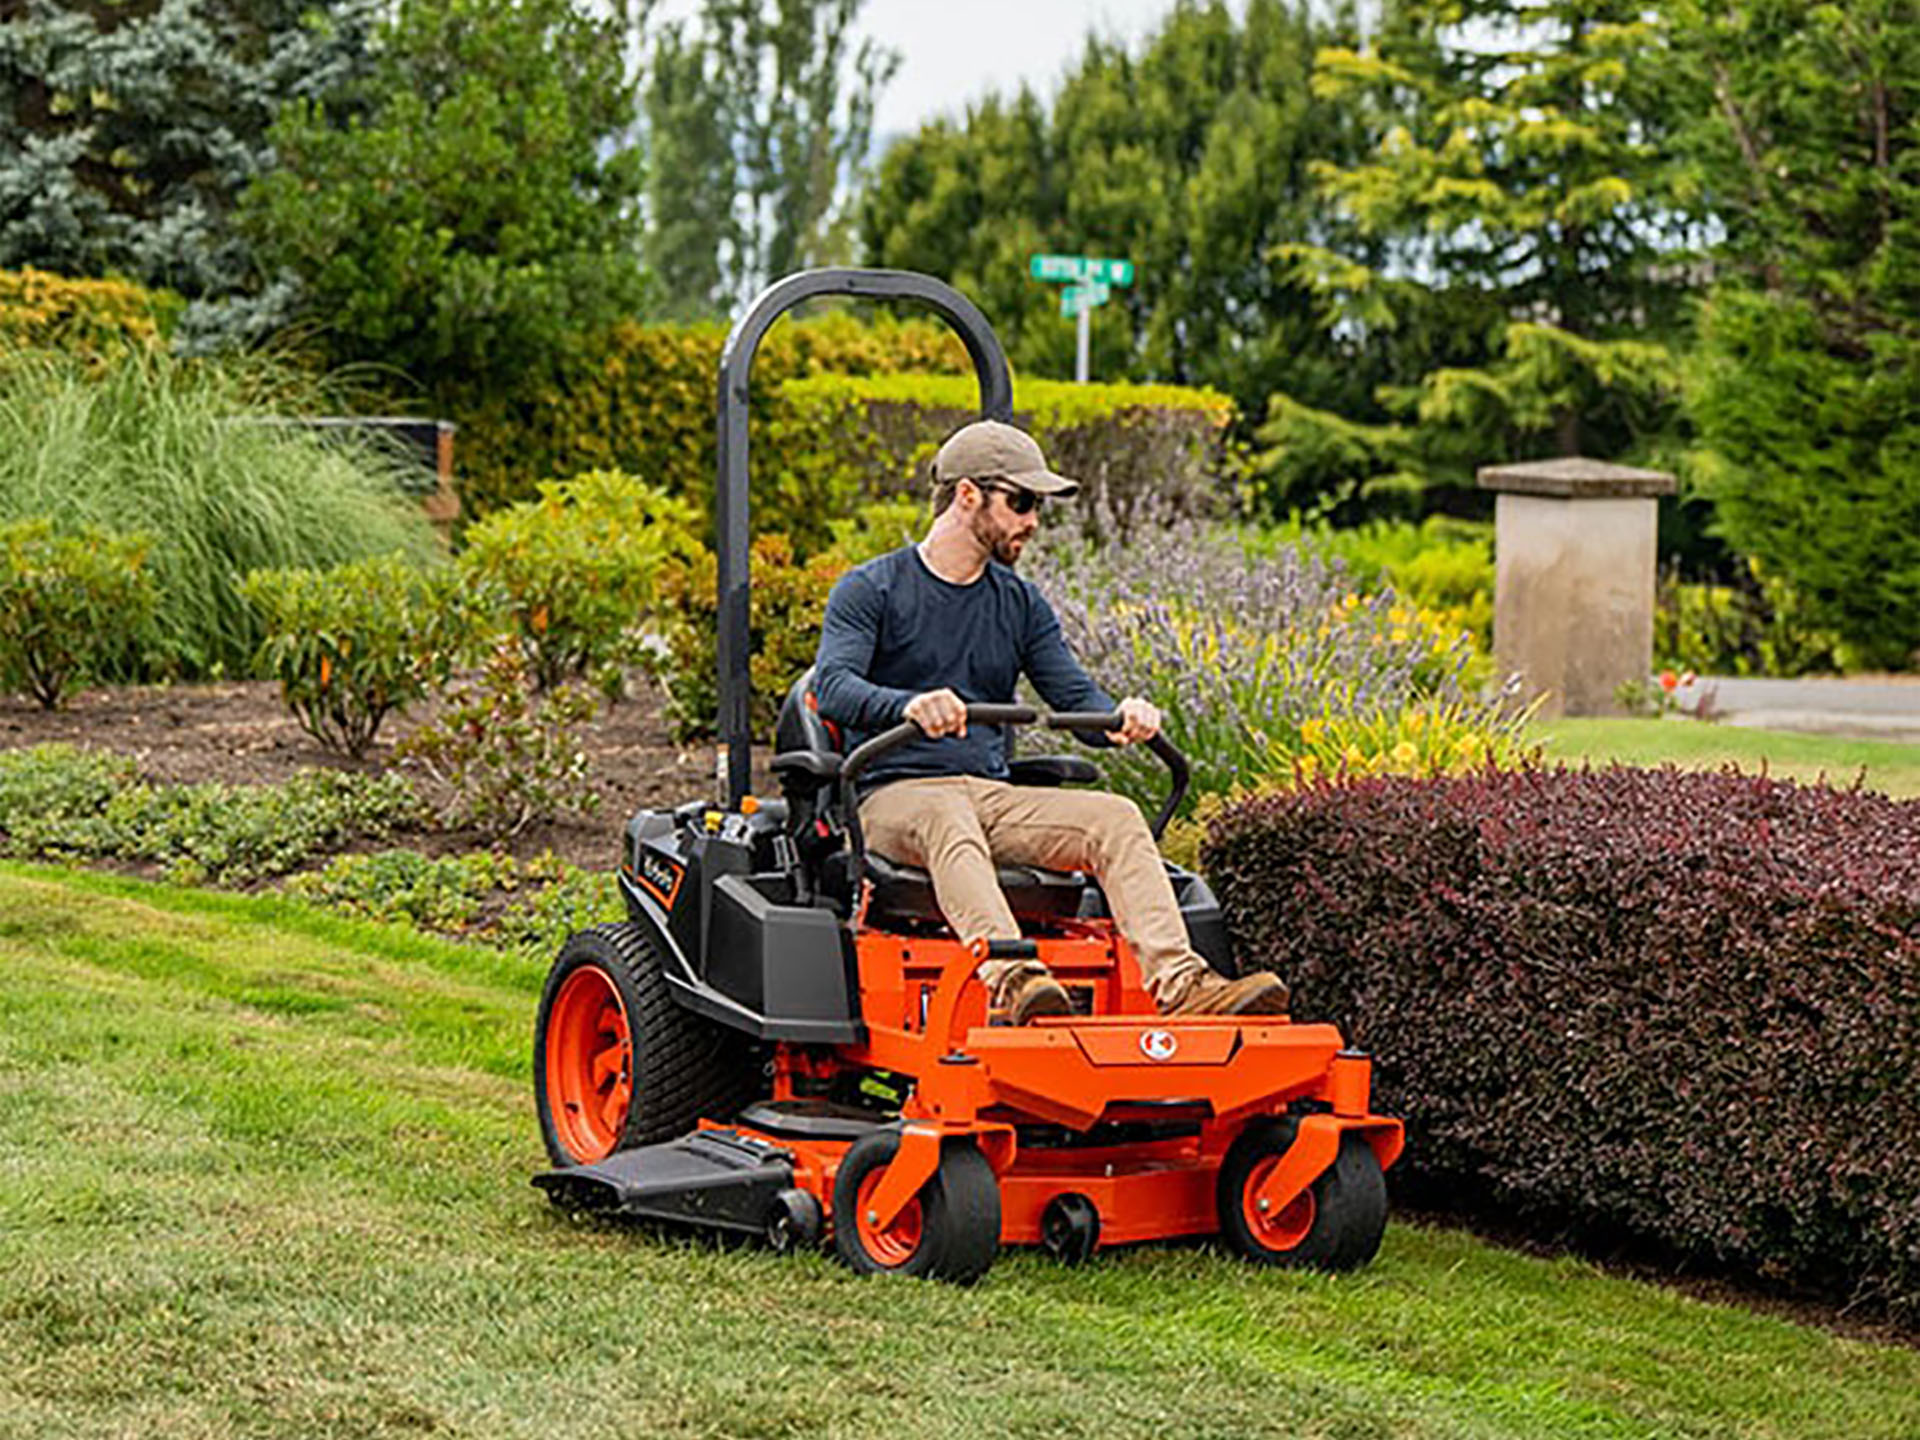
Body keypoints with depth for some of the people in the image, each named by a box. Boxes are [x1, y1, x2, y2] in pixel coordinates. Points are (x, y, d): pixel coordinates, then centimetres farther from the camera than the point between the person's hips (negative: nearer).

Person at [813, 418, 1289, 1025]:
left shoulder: (1022, 604, 19)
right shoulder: (871, 589, 2)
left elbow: (1077, 697, 12)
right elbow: (833, 687, -14)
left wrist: (1122, 717, -14)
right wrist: (910, 704, -36)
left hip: (994, 794, 5)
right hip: (895, 794, -5)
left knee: (1115, 817, -20)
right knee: (949, 822, -39)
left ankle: (1178, 985, -37)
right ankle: (1010, 976, -61)